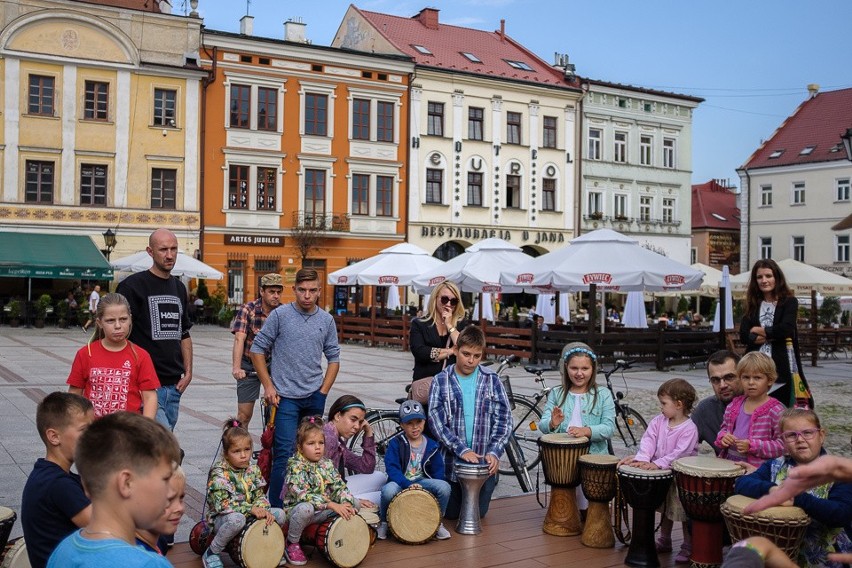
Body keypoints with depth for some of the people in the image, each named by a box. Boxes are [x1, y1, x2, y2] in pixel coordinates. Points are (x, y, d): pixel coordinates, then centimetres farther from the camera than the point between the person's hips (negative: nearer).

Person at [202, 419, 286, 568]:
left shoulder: (253, 469, 1)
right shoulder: (219, 473, -17)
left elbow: (260, 495, 5)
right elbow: (222, 504, -24)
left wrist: (263, 510, -18)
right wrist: (250, 509, -27)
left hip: (250, 515, 5)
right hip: (221, 519, -5)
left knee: (279, 514, -13)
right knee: (237, 519, -40)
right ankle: (211, 553, -17)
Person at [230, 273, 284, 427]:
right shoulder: (247, 310, -13)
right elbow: (239, 339, -24)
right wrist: (236, 368, -37)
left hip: (274, 363, 1)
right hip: (249, 366, -1)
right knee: (244, 414, 2)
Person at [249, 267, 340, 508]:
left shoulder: (327, 320, 6)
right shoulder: (280, 315, -4)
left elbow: (333, 358, 13)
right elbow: (257, 349, -1)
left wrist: (323, 391, 4)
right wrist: (268, 386, -5)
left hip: (314, 397, 4)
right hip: (285, 396, -4)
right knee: (285, 454, -8)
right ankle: (276, 507, 0)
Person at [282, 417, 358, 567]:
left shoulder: (327, 464, 6)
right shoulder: (296, 466, -14)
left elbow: (340, 487, 1)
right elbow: (303, 495, -26)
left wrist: (347, 503, -22)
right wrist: (332, 505, -33)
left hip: (324, 511, 5)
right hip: (298, 509, -5)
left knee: (354, 501, -9)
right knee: (305, 508, -39)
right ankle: (292, 544, -13)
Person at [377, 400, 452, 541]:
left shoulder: (431, 445, 5)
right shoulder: (395, 443, -5)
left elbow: (438, 471, 9)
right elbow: (391, 469, -14)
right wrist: (408, 485, -29)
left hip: (423, 482, 3)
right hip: (400, 483, -3)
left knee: (444, 487, -27)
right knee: (388, 490, -39)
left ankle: (438, 523, 1)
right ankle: (383, 522, -5)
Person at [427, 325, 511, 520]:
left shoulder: (492, 381, 1)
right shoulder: (441, 381, -4)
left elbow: (504, 419, -1)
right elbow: (436, 421, -11)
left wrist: (494, 452, -14)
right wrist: (462, 450, -20)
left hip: (484, 463, 1)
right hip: (450, 462, -1)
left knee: (478, 513, 10)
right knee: (451, 513, 11)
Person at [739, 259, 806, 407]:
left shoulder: (789, 302, 3)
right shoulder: (753, 305, 12)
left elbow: (786, 329, -15)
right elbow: (744, 336, -1)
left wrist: (759, 331, -2)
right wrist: (772, 335, -11)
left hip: (782, 368, -3)